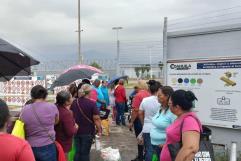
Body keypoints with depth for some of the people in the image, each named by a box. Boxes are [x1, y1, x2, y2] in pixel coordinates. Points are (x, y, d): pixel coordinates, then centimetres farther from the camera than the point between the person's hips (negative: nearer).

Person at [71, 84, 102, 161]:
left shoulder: (74, 102, 2)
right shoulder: (92, 104, -15)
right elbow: (96, 119, -16)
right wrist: (99, 130, -4)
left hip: (76, 131, 4)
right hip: (87, 132, -4)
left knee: (77, 152, 12)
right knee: (85, 153, 6)